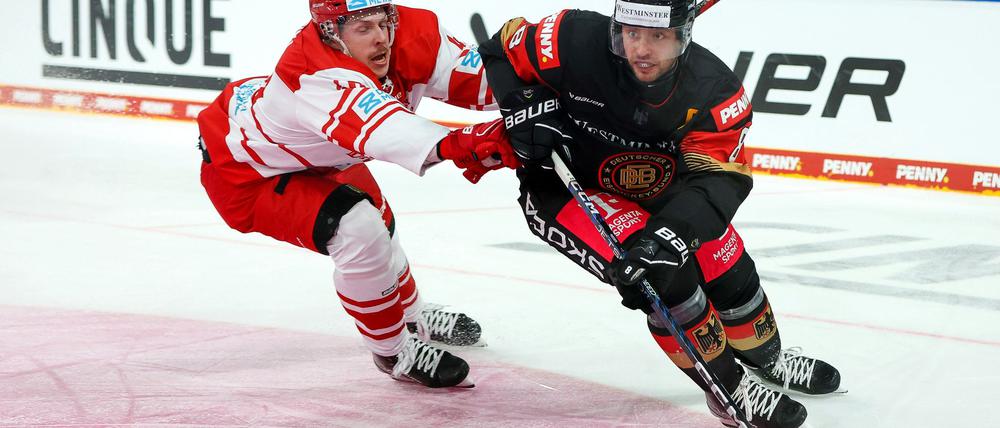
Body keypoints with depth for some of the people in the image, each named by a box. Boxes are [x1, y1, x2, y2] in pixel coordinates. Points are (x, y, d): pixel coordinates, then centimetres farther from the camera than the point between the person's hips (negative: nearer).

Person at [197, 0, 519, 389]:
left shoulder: (411, 33, -21)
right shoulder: (318, 76, -42)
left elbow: (473, 76, -22)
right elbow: (381, 129, -61)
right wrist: (454, 145, -77)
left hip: (309, 153, 9)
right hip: (243, 171, -9)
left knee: (379, 223, 24)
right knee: (358, 232, -25)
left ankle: (412, 317, 53)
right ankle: (393, 351, -1)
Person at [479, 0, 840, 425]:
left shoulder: (714, 90, -23)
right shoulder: (575, 42, -29)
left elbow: (718, 179, -29)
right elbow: (504, 51, -12)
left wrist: (672, 232, -45)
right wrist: (528, 110, -28)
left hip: (653, 191, 4)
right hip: (565, 186, -4)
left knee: (729, 269, 8)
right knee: (663, 274, -23)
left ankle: (767, 358, 41)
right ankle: (729, 388, -2)